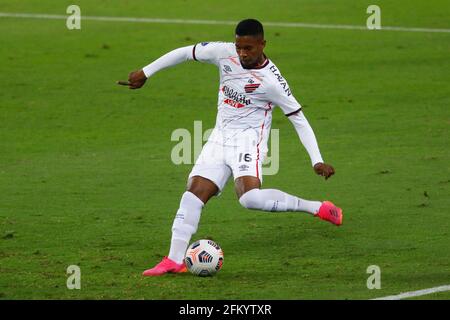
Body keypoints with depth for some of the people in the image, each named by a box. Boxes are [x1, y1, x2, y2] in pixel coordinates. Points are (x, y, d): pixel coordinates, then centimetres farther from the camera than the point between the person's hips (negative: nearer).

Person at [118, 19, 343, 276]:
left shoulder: (271, 80, -16)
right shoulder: (225, 53, -4)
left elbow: (299, 119, -11)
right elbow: (185, 52, 10)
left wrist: (317, 161, -16)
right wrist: (146, 73, 14)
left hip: (248, 139, -6)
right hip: (220, 138, 6)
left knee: (250, 197, -29)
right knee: (194, 194, -4)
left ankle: (318, 209, -18)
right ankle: (175, 260, -1)